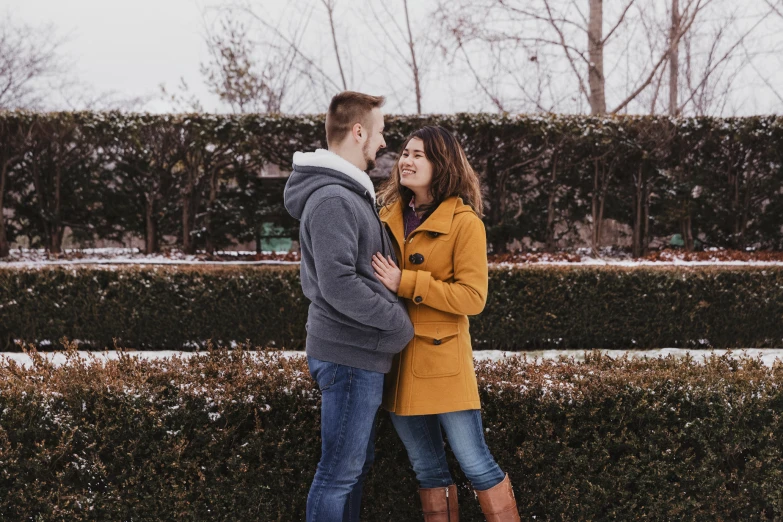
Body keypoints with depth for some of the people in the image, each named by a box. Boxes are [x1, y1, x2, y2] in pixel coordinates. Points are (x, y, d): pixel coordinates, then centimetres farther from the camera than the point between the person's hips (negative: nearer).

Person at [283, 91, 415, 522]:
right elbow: (339, 285, -25)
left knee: (357, 463, 18)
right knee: (340, 471, -2)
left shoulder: (352, 194, 15)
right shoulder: (333, 200, -19)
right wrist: (398, 321, -16)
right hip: (350, 354, -10)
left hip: (361, 353, 10)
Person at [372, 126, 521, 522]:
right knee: (426, 467, 14)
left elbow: (473, 297, -16)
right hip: (395, 359, 6)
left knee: (474, 463, -2)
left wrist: (405, 283, -20)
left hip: (441, 359, -6)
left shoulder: (464, 222, -10)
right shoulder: (389, 215, 8)